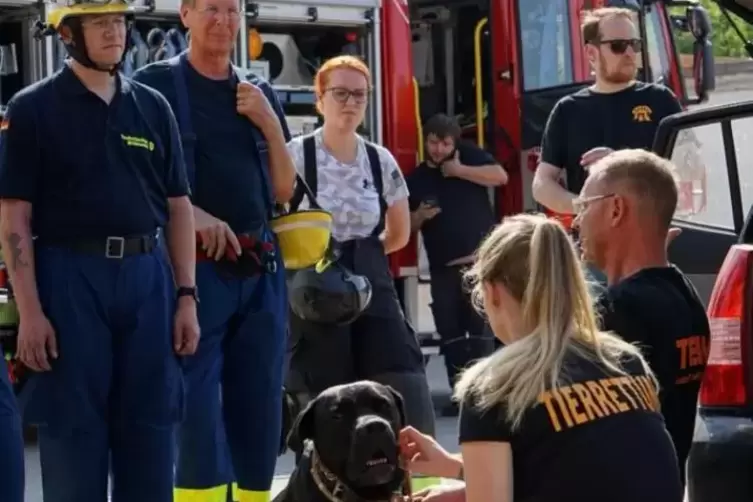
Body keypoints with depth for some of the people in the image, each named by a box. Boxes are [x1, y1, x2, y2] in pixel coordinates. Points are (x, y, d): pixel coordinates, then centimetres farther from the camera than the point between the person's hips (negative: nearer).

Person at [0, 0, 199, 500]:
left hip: (147, 278, 4)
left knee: (150, 426, 6)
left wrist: (186, 296, 4)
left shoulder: (152, 107, 11)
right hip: (69, 280, -4)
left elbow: (178, 206, 12)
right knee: (72, 428, 0)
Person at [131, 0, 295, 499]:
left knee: (259, 408, 5)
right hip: (196, 267, -5)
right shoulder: (158, 83, 0)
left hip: (262, 271, 5)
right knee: (198, 408, -9)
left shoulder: (259, 93, 16)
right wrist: (192, 214, -20)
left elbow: (283, 189, 15)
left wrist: (269, 124, 1)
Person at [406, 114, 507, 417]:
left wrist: (459, 170, -12)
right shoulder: (416, 178, 11)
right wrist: (420, 216, -7)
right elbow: (406, 226, 15)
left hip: (481, 260, -4)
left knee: (481, 329, -6)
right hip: (443, 267, 4)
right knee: (450, 334, 4)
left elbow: (500, 176, -10)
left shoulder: (468, 156, 4)